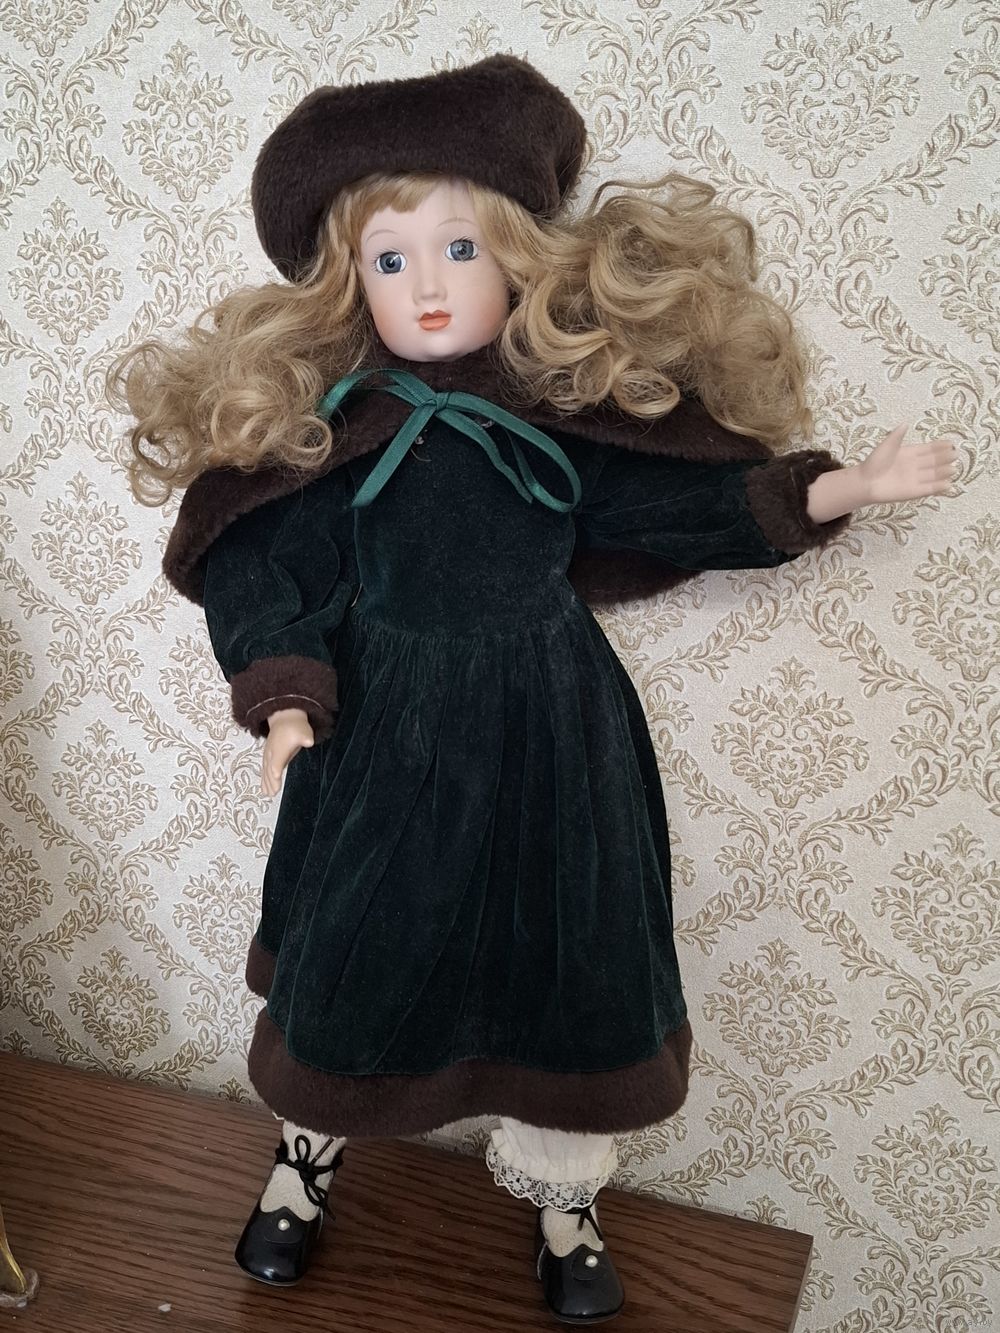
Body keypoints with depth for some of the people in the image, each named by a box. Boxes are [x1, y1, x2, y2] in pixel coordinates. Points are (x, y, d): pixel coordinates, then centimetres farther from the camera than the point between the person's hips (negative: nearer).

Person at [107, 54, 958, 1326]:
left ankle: (560, 1193, 37)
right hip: (387, 729, -1)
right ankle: (307, 1153, 42)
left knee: (568, 948, 11)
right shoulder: (326, 425, -7)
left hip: (551, 728, 2)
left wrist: (845, 485, -2)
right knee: (354, 945, 12)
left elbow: (683, 495, 2)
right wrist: (286, 699, -13)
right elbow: (266, 568, -3)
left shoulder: (573, 407, -4)